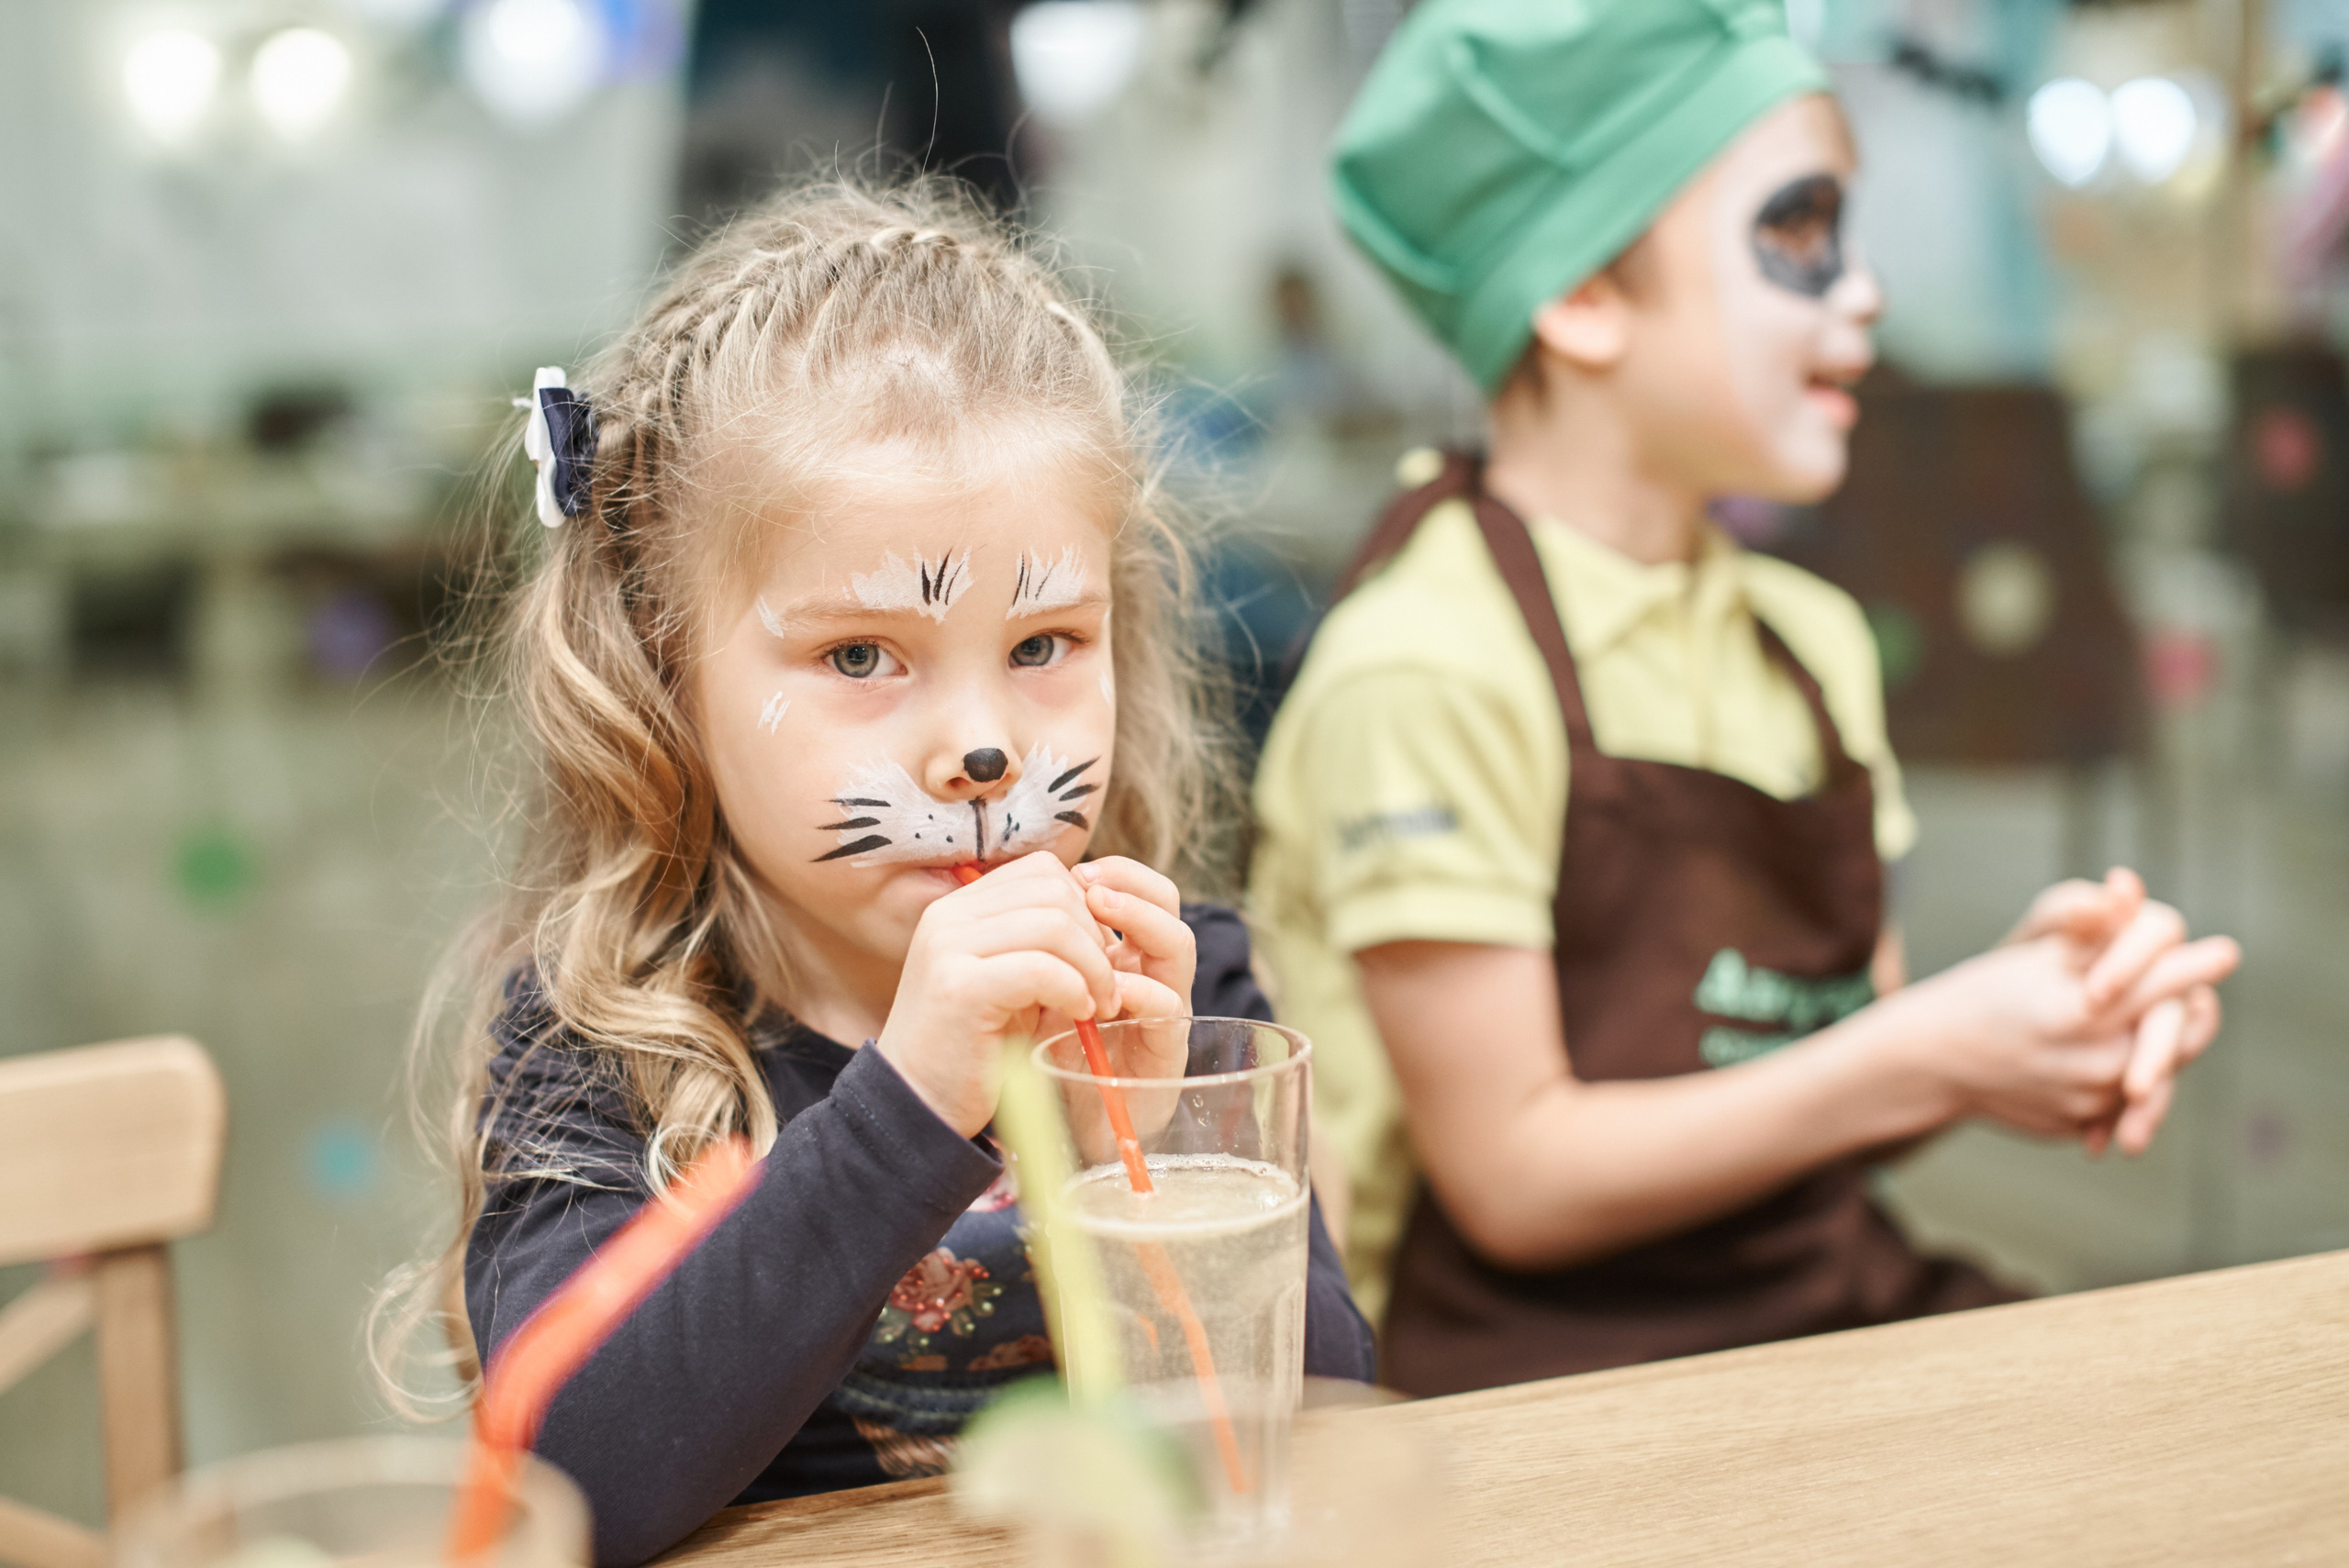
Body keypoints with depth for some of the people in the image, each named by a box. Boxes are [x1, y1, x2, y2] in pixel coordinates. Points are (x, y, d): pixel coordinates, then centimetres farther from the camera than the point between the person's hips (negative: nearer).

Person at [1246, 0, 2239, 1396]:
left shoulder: (1812, 639, 11)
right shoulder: (1424, 671, -14)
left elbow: (1838, 1092, 13)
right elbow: (1516, 1182, -14)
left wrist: (2038, 1011, -7)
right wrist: (1930, 1056, -17)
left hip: (1849, 1311, 7)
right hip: (1562, 1365, -7)